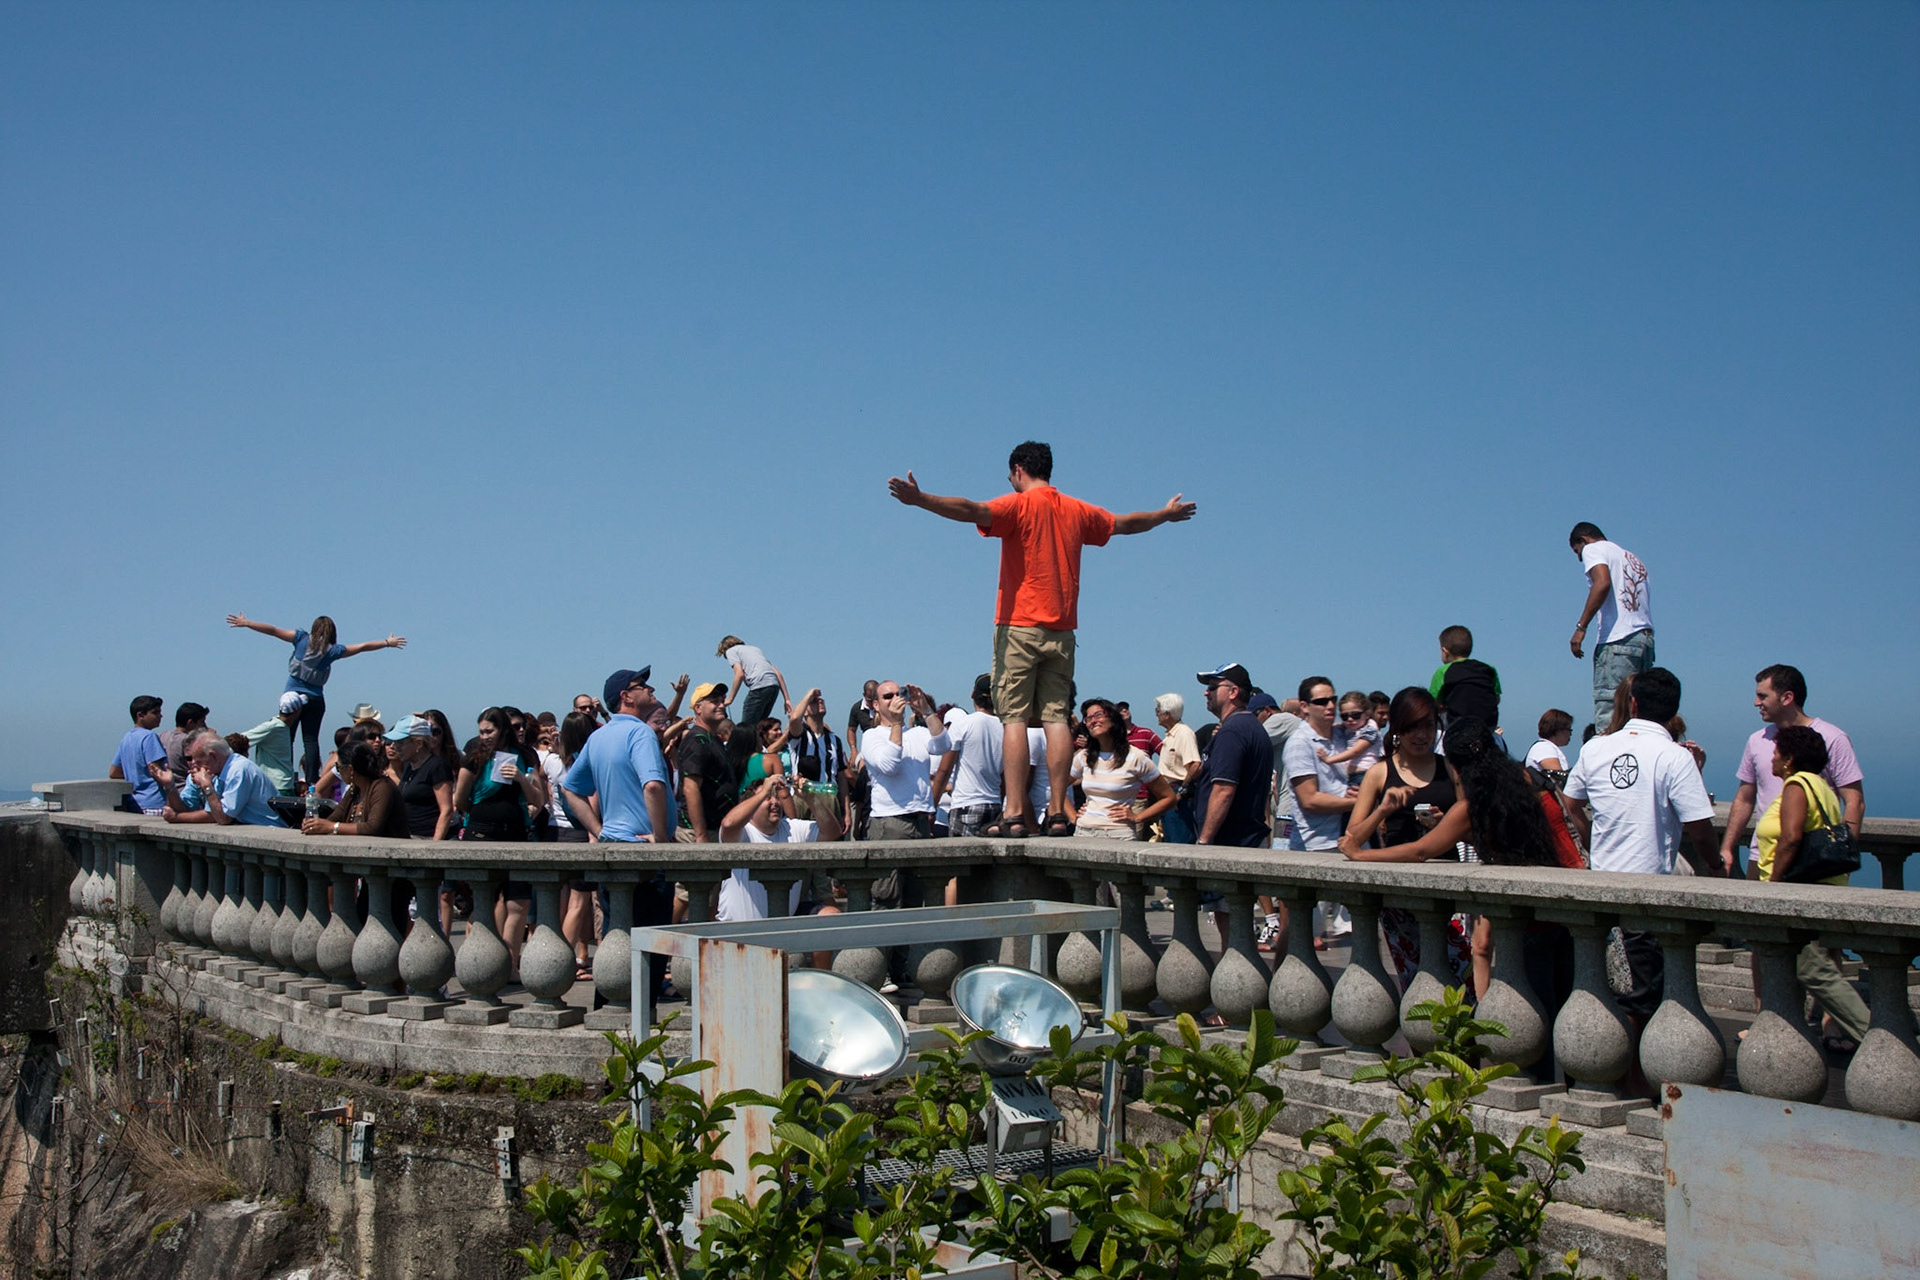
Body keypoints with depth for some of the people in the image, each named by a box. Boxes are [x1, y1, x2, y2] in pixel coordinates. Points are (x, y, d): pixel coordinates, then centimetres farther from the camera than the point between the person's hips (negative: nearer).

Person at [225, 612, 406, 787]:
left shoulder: (302, 638, 0)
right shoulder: (332, 650, 2)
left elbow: (273, 631, 0)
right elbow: (363, 647, 8)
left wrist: (245, 623, 8)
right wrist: (388, 643, 18)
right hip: (315, 700, 1)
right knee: (311, 741, 2)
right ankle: (311, 781, -9)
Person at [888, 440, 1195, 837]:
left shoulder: (1018, 505, -2)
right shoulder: (1078, 511, 14)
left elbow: (972, 511, -22)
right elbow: (1125, 523, 30)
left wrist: (919, 499, -31)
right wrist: (1166, 514, 48)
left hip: (1020, 625, -4)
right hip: (1061, 630, 5)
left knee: (1014, 718, -6)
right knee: (1056, 718, 3)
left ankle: (1015, 814, -11)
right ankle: (1058, 812, -1)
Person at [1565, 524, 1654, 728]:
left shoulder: (1593, 549, 7)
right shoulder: (1632, 558, 30)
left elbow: (1603, 583, -14)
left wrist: (1581, 627, -15)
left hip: (1618, 641, -8)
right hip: (1646, 638, 8)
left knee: (1607, 715, -14)